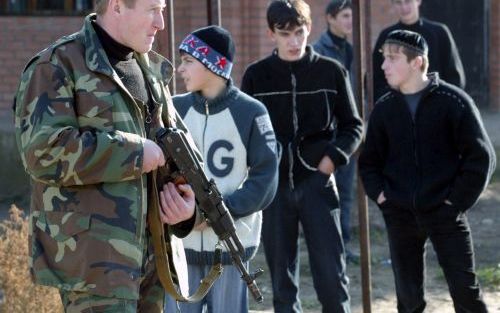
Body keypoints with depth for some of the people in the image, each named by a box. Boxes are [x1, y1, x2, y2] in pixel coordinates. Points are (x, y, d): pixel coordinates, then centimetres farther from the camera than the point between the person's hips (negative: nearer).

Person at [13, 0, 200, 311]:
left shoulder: (152, 70, 16)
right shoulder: (58, 65, -8)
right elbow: (43, 151, -21)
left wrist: (188, 198, -1)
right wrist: (134, 154, -17)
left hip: (150, 251, 8)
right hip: (94, 256, -8)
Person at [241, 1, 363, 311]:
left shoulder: (331, 71, 1)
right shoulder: (256, 75, 2)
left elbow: (353, 125, 7)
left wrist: (333, 157, -7)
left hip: (317, 181, -1)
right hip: (272, 184, 1)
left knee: (331, 270, -4)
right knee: (282, 274, 7)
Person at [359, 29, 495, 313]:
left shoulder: (453, 101, -7)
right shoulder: (384, 109, 5)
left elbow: (481, 156, -6)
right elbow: (369, 161, 16)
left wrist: (458, 199, -9)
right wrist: (380, 195, 1)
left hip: (445, 213, -4)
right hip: (400, 215, 4)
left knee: (465, 288, -3)